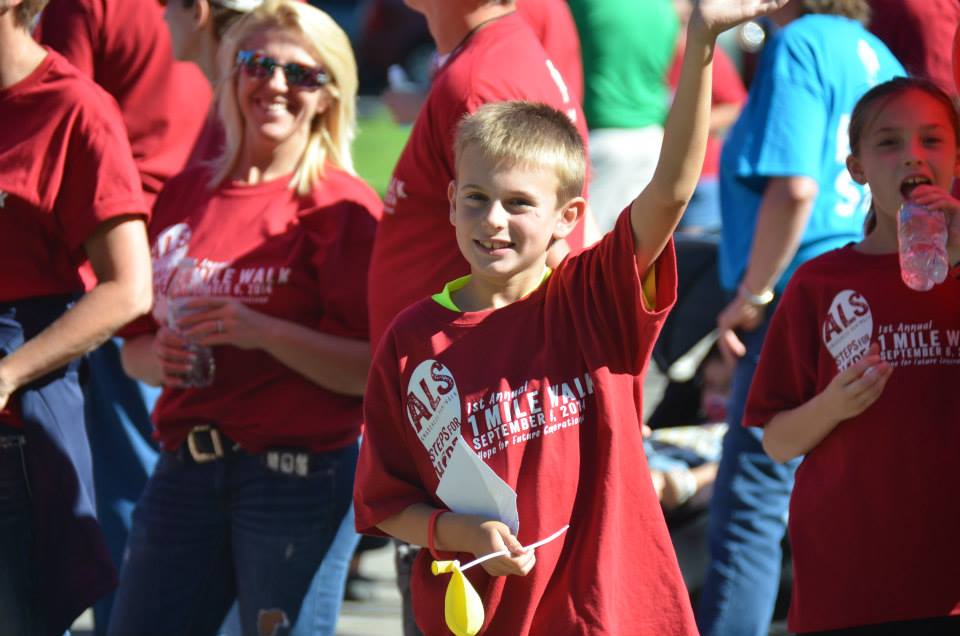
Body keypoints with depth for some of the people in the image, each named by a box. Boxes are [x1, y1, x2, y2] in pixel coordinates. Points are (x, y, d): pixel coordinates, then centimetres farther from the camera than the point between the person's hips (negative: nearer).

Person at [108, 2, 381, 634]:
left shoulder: (342, 207, -4)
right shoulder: (184, 194, 12)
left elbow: (372, 370, -11)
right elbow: (134, 348, 19)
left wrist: (265, 332, -21)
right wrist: (158, 357, -3)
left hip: (300, 474, -5)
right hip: (185, 468, 5)